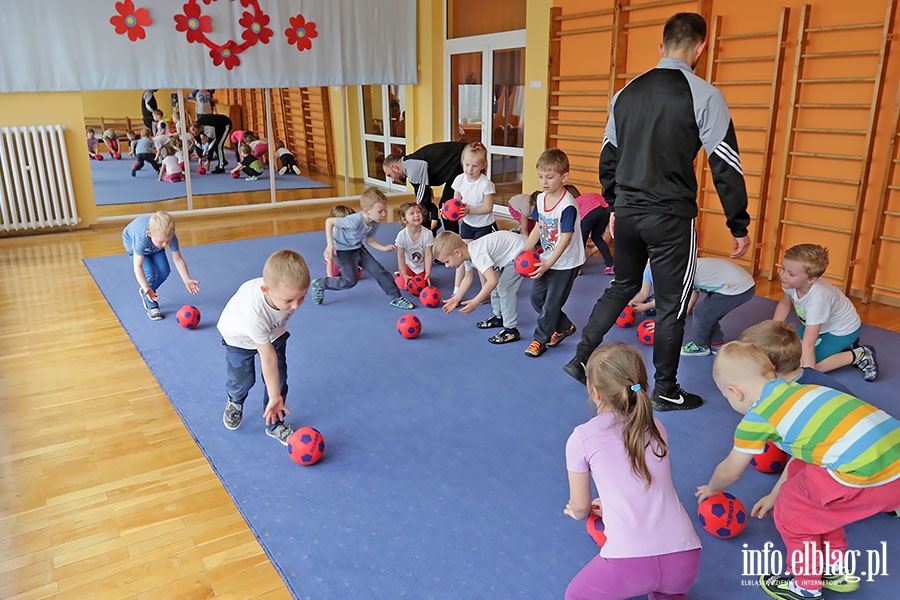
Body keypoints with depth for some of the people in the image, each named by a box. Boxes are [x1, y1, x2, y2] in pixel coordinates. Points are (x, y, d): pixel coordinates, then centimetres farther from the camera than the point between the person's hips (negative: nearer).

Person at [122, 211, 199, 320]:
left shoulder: (171, 236, -37)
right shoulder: (141, 238, -46)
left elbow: (178, 259, -25)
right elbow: (138, 266, -43)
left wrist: (187, 280, -32)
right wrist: (147, 288, -53)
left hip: (154, 247, 4)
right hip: (132, 242, -4)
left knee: (164, 272, -8)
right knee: (149, 274, -21)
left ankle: (145, 293, 21)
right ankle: (152, 307, -3)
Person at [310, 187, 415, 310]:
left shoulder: (375, 223, -13)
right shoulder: (355, 221, -36)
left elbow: (368, 239, 3)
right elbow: (329, 221, -26)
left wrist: (384, 248, -12)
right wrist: (330, 245, -28)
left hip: (358, 248, 7)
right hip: (342, 250, -7)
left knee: (378, 270, 0)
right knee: (350, 280, -9)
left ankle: (396, 298, 10)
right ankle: (319, 284, 12)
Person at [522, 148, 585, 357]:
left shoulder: (568, 206, -24)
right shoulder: (541, 199, 0)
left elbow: (566, 238, -26)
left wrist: (548, 264, -31)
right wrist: (524, 252, 3)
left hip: (565, 263, -8)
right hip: (546, 260, 8)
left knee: (552, 303, 1)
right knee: (536, 297, 12)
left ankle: (541, 339, 18)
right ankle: (564, 327, 29)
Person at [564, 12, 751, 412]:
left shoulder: (626, 92, 8)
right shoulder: (704, 96, -9)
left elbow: (608, 157, 14)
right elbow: (725, 165, -10)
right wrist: (739, 226, -2)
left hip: (627, 212, 5)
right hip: (671, 218, -5)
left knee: (622, 287, 24)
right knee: (672, 305, 9)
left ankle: (581, 359, 23)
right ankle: (665, 391, 22)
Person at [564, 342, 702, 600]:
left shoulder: (581, 438, 0)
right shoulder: (656, 427, 13)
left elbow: (580, 508, 12)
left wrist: (579, 512, 35)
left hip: (630, 561, -4)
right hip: (686, 559, 5)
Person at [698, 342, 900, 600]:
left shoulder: (756, 417, -2)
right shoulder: (796, 390, 19)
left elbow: (730, 471, 16)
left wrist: (712, 488, 38)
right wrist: (773, 495, 46)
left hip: (869, 477, -8)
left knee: (790, 512, 14)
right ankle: (837, 569, 41)